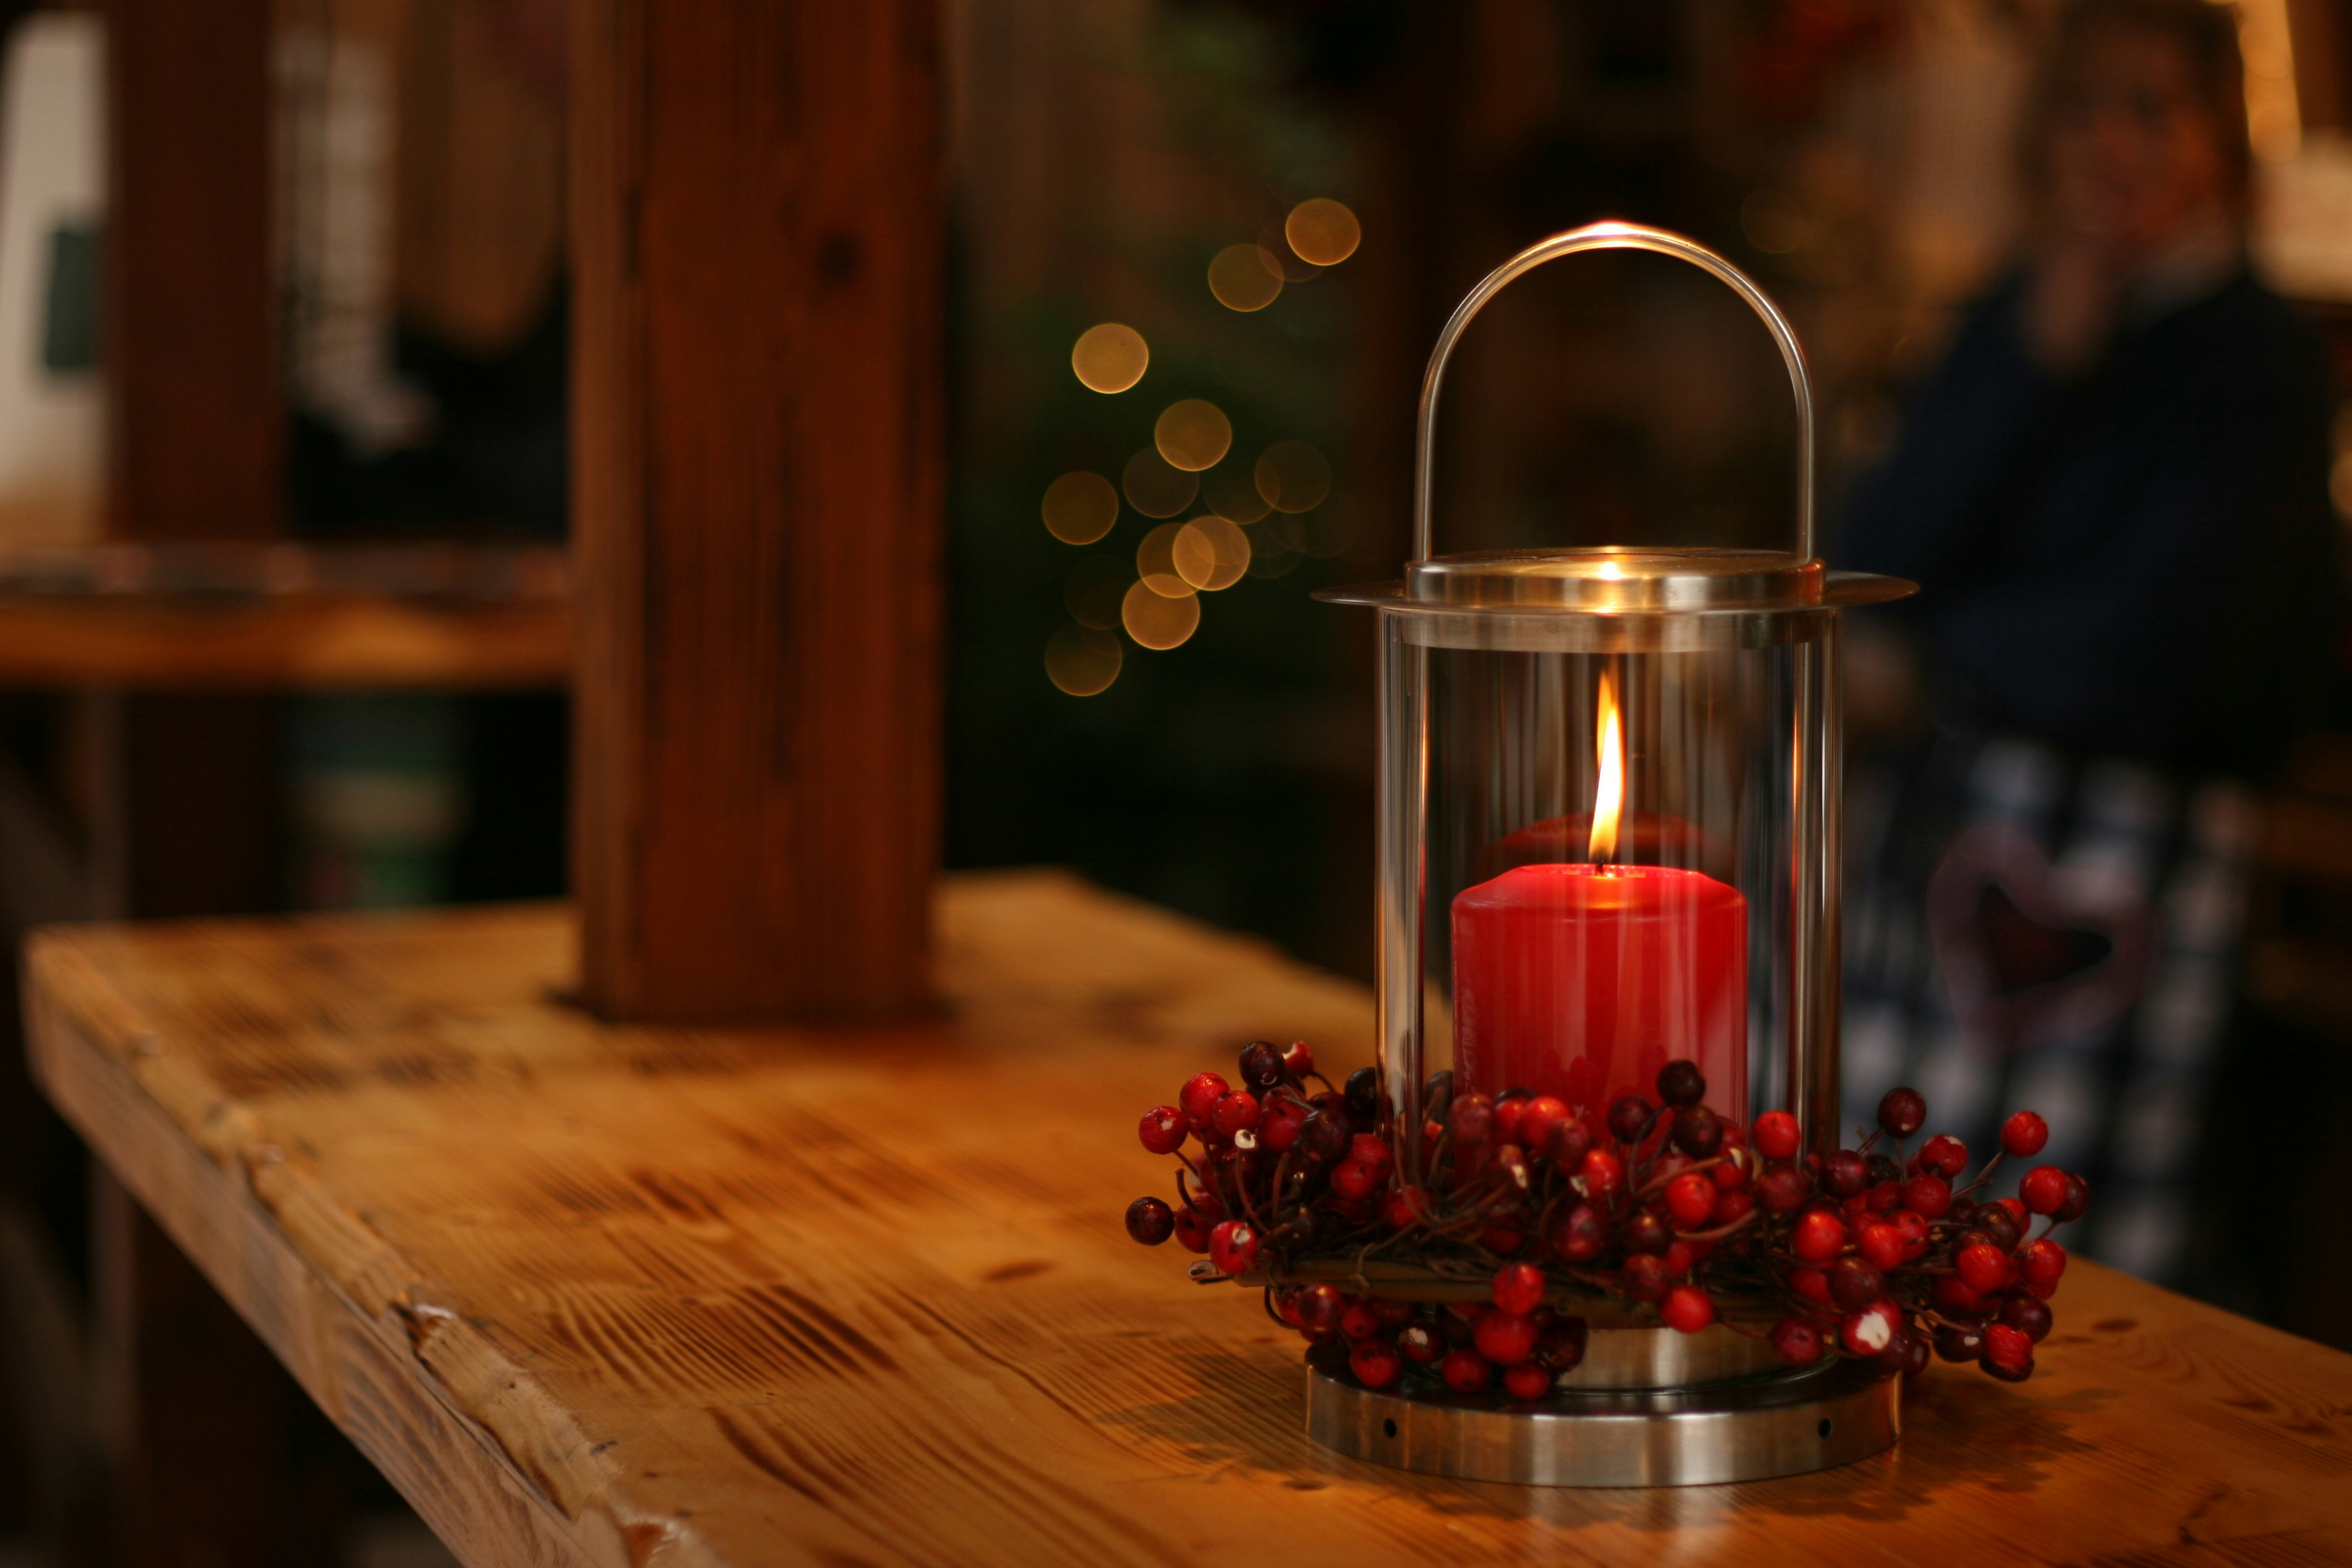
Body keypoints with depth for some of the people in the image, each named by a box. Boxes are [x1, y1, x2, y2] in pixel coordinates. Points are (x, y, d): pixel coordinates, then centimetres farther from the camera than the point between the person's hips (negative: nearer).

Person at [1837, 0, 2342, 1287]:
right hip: (1941, 816, 6)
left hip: (2123, 831, -6)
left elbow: (2143, 658, -14)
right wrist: (2041, 356, -6)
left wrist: (1943, 634, 2)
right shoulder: (2015, 317, 12)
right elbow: (1879, 554, 1)